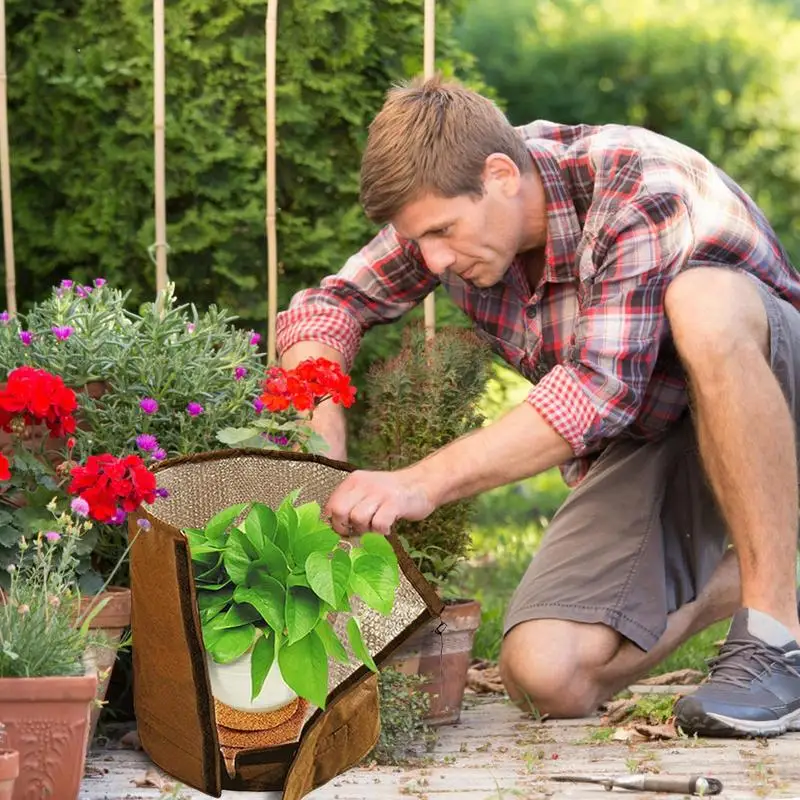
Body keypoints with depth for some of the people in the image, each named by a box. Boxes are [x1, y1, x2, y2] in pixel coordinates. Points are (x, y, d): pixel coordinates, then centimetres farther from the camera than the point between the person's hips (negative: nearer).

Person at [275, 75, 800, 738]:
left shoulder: (641, 184, -28)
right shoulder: (448, 206, -8)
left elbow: (602, 387, -36)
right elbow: (325, 306, -1)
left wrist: (423, 484, -42)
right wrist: (325, 450, -21)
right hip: (638, 444, 6)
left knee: (701, 300, -40)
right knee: (544, 677, -19)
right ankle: (733, 581, 10)